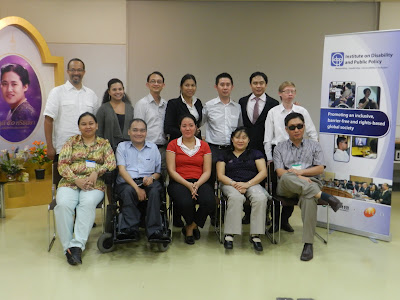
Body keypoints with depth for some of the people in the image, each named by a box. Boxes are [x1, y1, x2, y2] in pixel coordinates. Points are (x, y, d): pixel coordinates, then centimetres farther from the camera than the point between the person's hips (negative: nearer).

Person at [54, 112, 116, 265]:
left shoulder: (104, 143, 17)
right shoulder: (71, 142, 17)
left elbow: (111, 163, 3)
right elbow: (62, 164, 6)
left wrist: (96, 172, -16)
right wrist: (76, 180, -10)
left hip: (94, 185, -1)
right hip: (70, 183, 1)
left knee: (88, 203, -35)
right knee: (63, 204, -31)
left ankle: (77, 245, -36)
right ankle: (67, 246, -25)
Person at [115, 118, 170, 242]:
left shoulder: (153, 147, 23)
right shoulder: (122, 146, 16)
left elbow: (159, 171, 19)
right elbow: (122, 170, 1)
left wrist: (152, 177, -8)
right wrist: (137, 188, -13)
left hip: (148, 182, 1)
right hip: (126, 183, -1)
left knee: (155, 189, -33)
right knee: (129, 190, -36)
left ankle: (154, 231, -35)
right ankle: (131, 229, -34)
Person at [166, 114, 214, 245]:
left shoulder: (204, 146, 14)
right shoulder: (173, 145, 8)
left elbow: (207, 171, 7)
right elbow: (171, 170, -1)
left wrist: (197, 184, -14)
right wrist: (188, 185, -15)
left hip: (200, 182, 2)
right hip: (179, 182, -2)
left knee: (209, 202, -30)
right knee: (185, 202, -34)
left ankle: (190, 228, -1)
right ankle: (193, 226, 2)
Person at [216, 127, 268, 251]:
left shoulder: (256, 154, 20)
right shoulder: (224, 155, 20)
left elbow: (263, 172, 6)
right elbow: (220, 175, 7)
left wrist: (247, 184, -11)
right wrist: (234, 184, -13)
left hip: (252, 184, 1)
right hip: (230, 184, -1)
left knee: (260, 198, -34)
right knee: (236, 197, -38)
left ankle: (255, 235, -30)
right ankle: (229, 235, -36)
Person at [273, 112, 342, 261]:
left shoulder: (314, 145, 20)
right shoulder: (280, 147, 18)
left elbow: (320, 169, 8)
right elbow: (280, 172, 3)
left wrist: (300, 172, -6)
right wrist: (299, 178, -13)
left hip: (310, 182, 0)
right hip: (286, 187, 1)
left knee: (308, 198, -38)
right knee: (287, 178, -38)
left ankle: (308, 244, -35)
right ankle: (323, 196, -38)